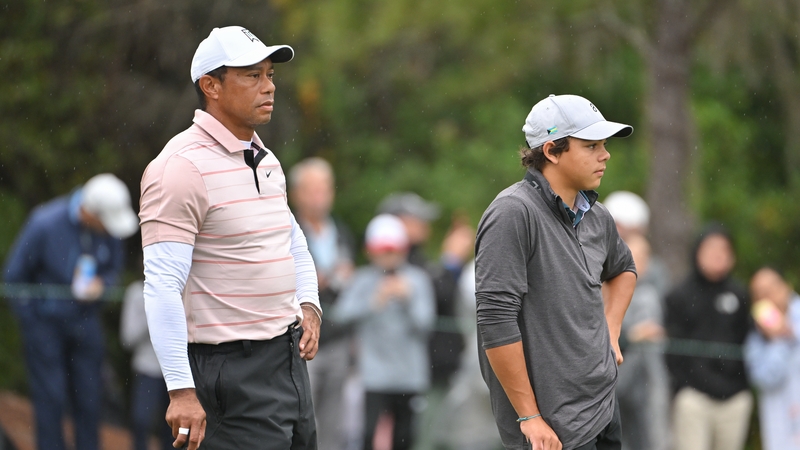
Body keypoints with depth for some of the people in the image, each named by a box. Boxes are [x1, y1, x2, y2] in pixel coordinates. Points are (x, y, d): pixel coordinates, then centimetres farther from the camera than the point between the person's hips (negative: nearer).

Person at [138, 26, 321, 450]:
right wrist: (181, 391, -25)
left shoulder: (265, 160, 13)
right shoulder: (182, 165, -14)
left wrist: (308, 305, 11)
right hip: (232, 372, -8)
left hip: (290, 359, 9)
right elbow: (162, 286, -20)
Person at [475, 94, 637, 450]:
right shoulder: (513, 213, -15)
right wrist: (529, 417, -19)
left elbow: (622, 270, 32)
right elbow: (496, 321, -20)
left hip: (604, 408, 7)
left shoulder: (596, 216, 9)